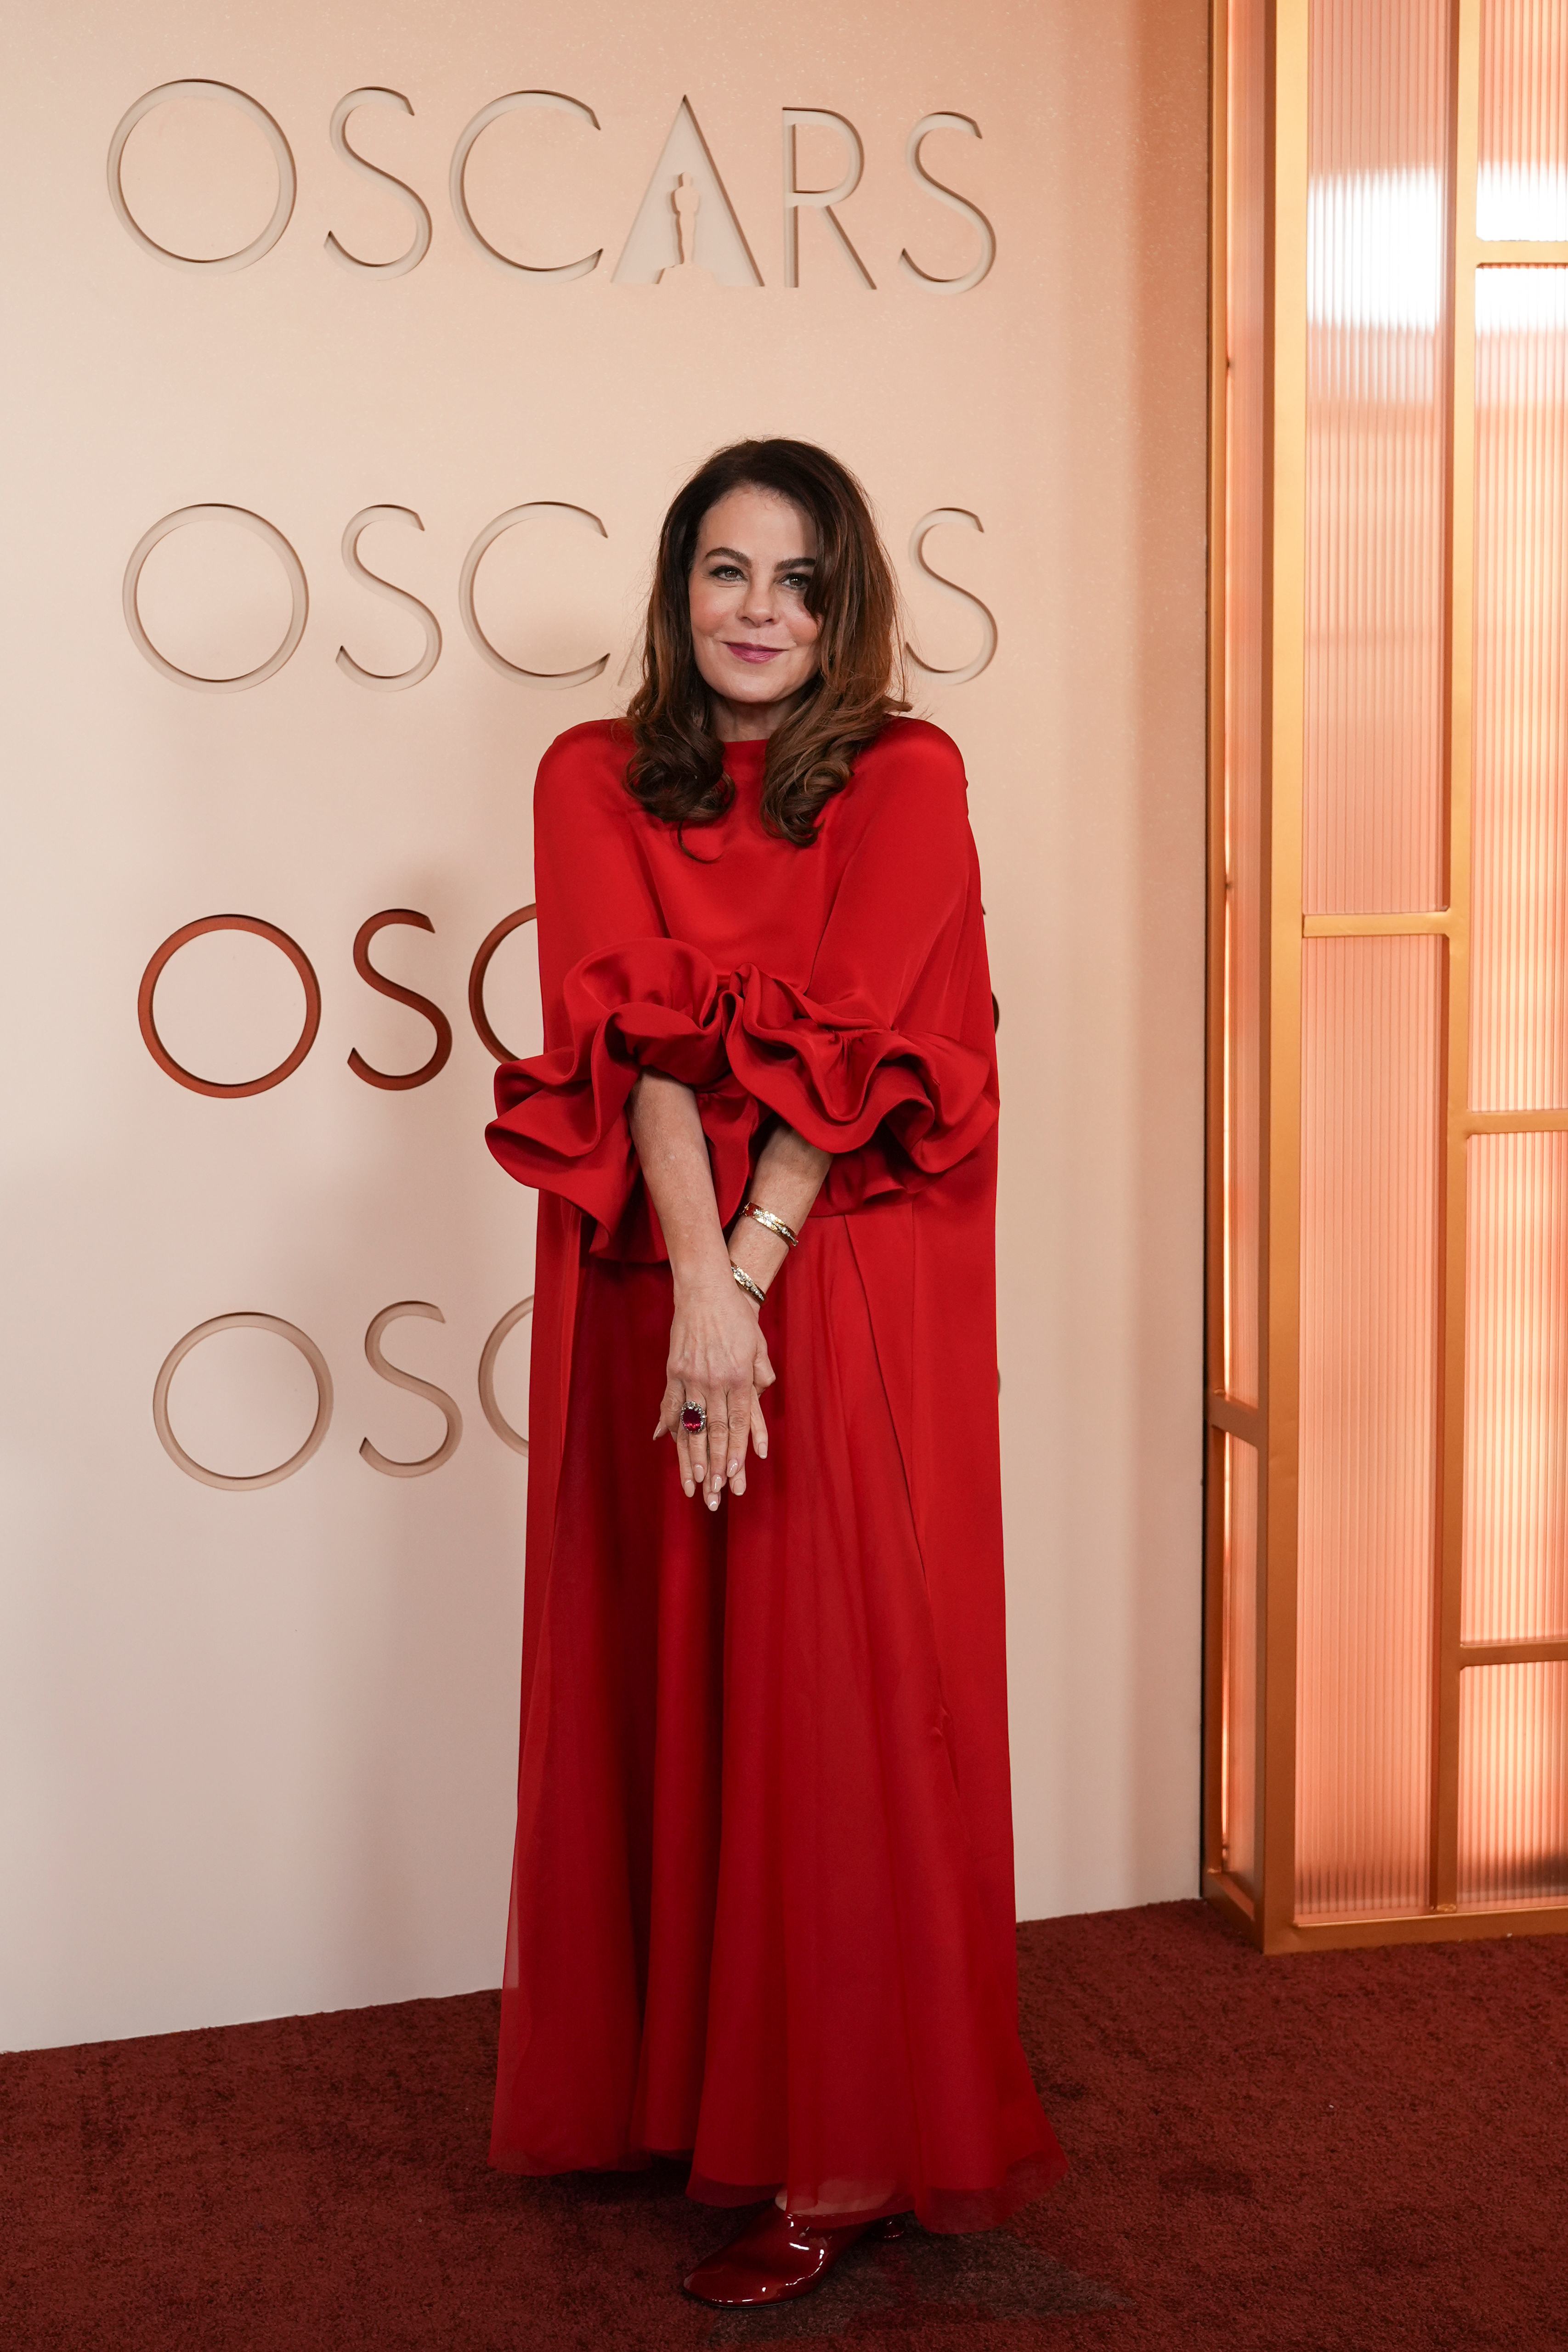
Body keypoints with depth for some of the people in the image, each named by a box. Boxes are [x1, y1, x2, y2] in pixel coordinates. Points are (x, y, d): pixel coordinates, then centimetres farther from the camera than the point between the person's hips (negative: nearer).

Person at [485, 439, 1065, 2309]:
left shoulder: (905, 781, 1)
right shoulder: (595, 782, 7)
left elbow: (855, 1056, -9)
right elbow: (634, 1036, -7)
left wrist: (751, 1279, -19)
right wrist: (697, 1291, -19)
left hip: (852, 1294, -2)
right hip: (652, 1288, 3)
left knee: (836, 1704, 0)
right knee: (660, 1683, 9)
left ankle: (845, 2150, 10)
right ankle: (665, 2084, 25)